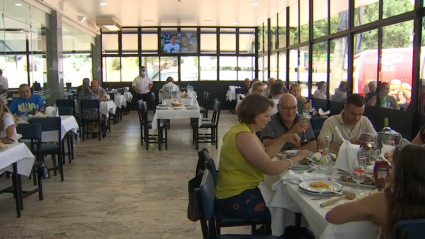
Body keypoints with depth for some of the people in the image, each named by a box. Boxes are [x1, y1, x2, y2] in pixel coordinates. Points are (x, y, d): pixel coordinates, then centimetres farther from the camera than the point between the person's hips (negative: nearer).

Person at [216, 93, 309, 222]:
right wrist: (296, 158, -12)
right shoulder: (243, 135, -23)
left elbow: (265, 155, 13)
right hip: (235, 199, -10)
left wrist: (284, 139, 3)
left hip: (241, 190, 10)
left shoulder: (245, 130, 9)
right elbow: (270, 168, -26)